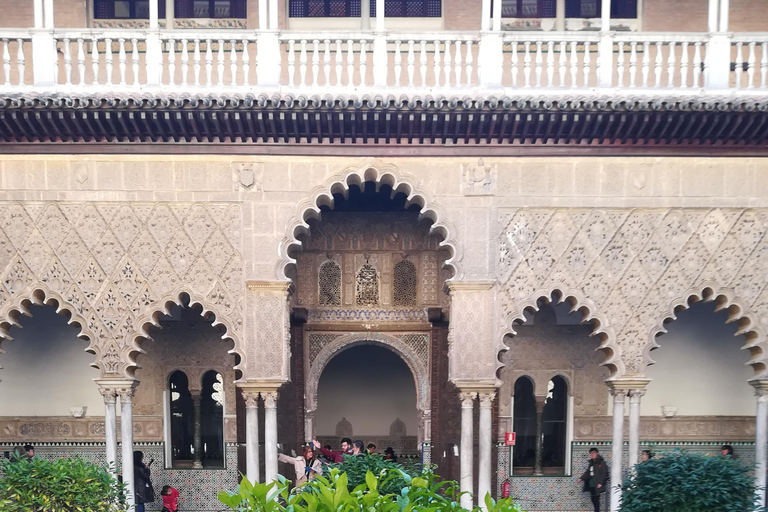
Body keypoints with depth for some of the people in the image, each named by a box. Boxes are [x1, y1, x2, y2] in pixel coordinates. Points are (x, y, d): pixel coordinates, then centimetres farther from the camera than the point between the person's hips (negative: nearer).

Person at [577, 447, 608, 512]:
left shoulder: (601, 462, -6)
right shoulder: (591, 463, 16)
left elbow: (604, 473, -12)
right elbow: (587, 472, 18)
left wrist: (600, 483, -19)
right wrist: (581, 478, 6)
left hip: (597, 485, -7)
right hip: (591, 484, 7)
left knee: (596, 499, -7)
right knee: (593, 499, 8)